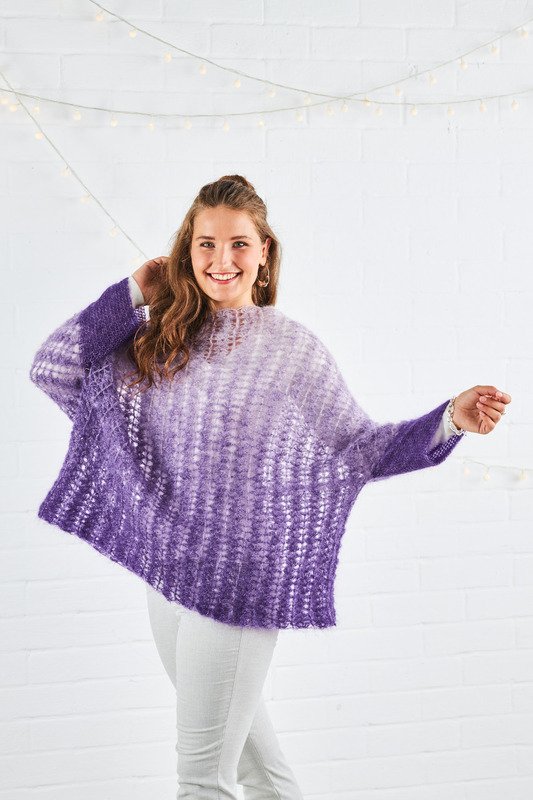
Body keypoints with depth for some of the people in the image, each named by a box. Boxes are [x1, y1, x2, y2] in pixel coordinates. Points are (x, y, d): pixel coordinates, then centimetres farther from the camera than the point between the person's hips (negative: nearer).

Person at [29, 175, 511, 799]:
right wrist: (132, 294, -4)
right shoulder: (159, 338, 3)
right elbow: (52, 370, -2)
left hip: (239, 583, -5)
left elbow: (362, 448, -3)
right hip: (164, 571, 5)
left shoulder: (291, 348, -6)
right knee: (234, 732, 23)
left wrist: (450, 420, -16)